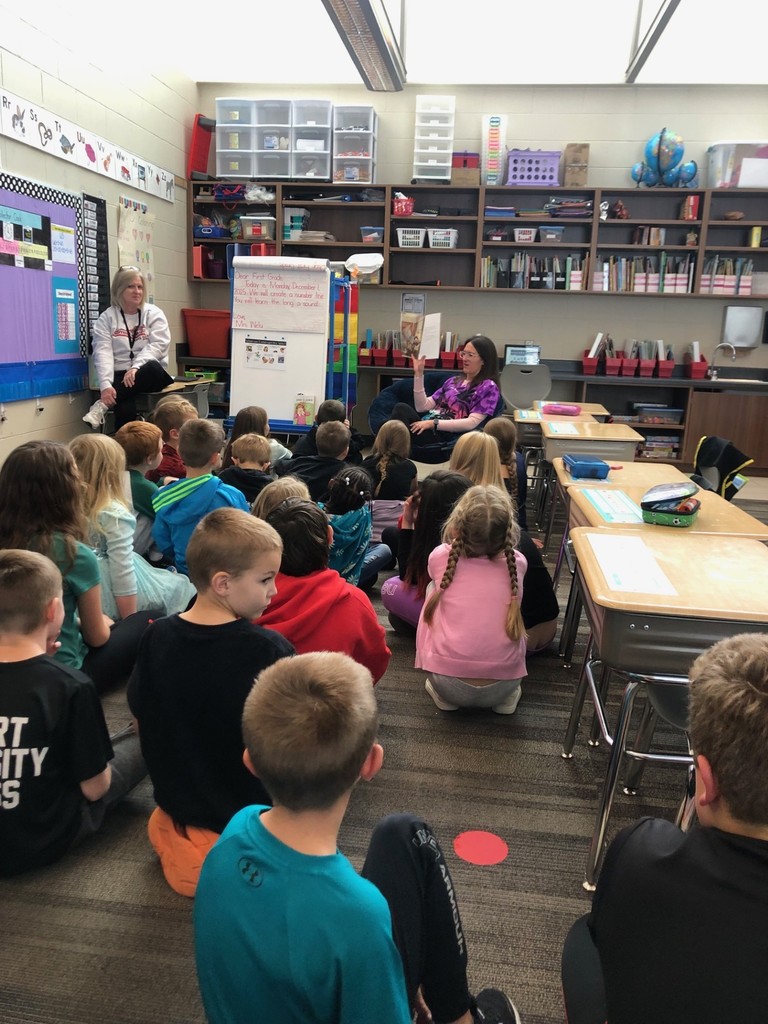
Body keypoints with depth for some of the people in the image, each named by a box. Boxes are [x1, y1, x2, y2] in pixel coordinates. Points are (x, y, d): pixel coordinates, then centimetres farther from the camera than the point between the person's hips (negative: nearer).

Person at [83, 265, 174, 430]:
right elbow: (102, 352, -6)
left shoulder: (154, 314, 7)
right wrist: (106, 385, -23)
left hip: (149, 374, 1)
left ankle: (102, 405, -31)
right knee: (125, 409, -34)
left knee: (153, 368, -37)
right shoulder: (106, 318, 6)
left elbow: (157, 345, -7)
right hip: (119, 376, -1)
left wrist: (135, 368, -23)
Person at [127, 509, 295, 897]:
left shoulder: (158, 637, -12)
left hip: (179, 801, 5)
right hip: (254, 814, -5)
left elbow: (140, 717, 2)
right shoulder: (269, 649, -27)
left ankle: (182, 843, 7)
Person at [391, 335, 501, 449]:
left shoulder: (488, 387, 3)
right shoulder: (454, 380, 23)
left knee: (402, 409, -29)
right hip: (426, 429, 6)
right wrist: (419, 374, 8)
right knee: (401, 407, -26)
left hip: (444, 437, -6)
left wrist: (433, 423, -15)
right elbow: (422, 407, 16)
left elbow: (472, 423, -11)